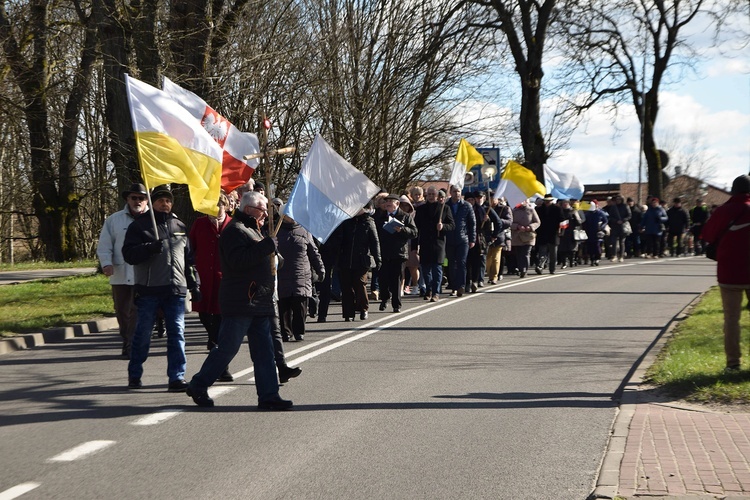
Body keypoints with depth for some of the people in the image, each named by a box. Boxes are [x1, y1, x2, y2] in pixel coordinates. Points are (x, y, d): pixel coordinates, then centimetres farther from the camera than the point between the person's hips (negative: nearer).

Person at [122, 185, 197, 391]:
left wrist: (194, 285, 17)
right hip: (149, 289, -3)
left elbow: (189, 258, 22)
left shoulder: (180, 227, 17)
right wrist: (151, 247, -22)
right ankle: (134, 376, 18)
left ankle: (176, 378, -1)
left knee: (177, 333, -2)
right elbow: (129, 254, -8)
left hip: (176, 290, 3)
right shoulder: (139, 225, 3)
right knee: (143, 333, 4)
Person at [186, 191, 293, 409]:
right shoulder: (235, 230, -10)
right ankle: (198, 386, 7)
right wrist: (265, 247, -24)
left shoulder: (252, 231, 22)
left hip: (259, 303, 10)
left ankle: (268, 395, 5)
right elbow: (237, 260, -26)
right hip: (240, 303, -10)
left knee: (264, 351, 5)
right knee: (227, 348, -5)